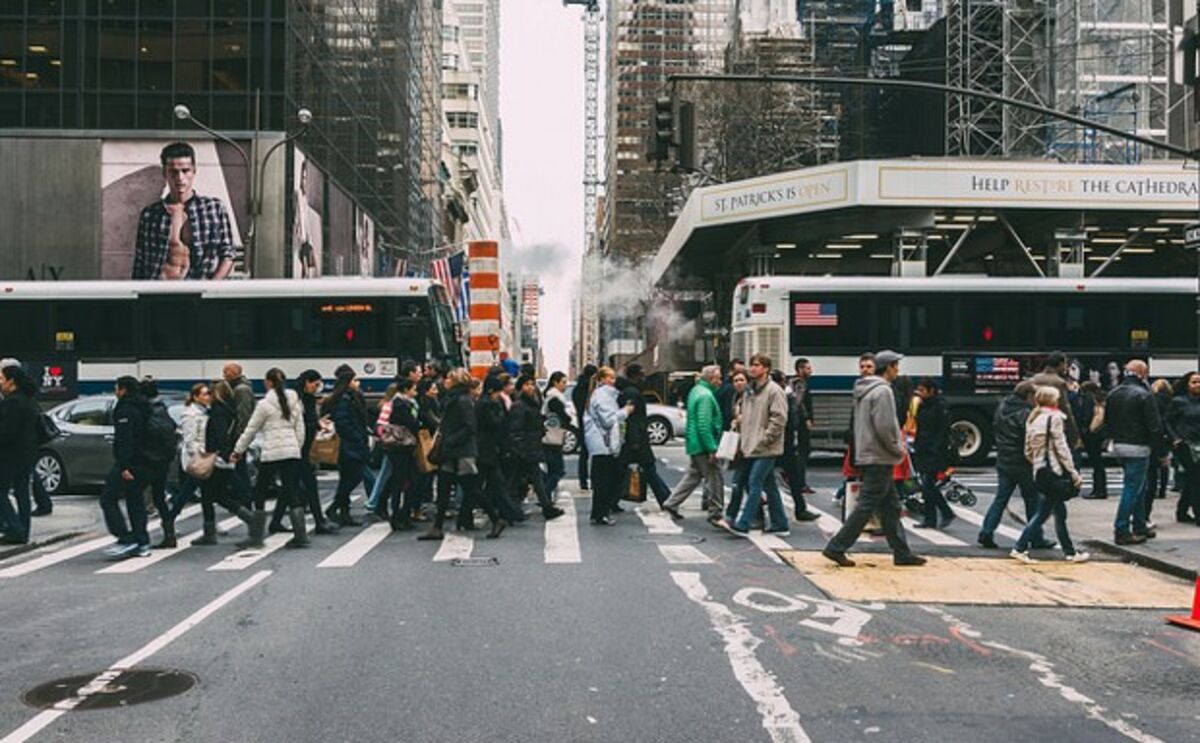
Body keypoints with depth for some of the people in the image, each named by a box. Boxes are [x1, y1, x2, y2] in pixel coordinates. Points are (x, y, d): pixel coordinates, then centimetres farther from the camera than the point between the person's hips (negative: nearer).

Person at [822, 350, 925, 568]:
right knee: (866, 505, -6)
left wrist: (897, 442, 16)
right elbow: (884, 427, -22)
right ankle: (836, 547, -4)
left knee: (891, 505, 13)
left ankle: (902, 552, 19)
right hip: (879, 458, -10)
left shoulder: (864, 390, 14)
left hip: (867, 454, 10)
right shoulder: (883, 391, -15)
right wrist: (898, 450, -8)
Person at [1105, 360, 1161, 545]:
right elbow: (1155, 426, -15)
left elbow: (1107, 420, 14)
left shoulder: (1113, 393, 8)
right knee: (1132, 489, -3)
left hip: (1118, 446, 8)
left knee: (1139, 488, 19)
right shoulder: (1144, 395, -14)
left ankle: (1139, 527, 25)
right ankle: (1121, 531, -2)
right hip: (1137, 448, -8)